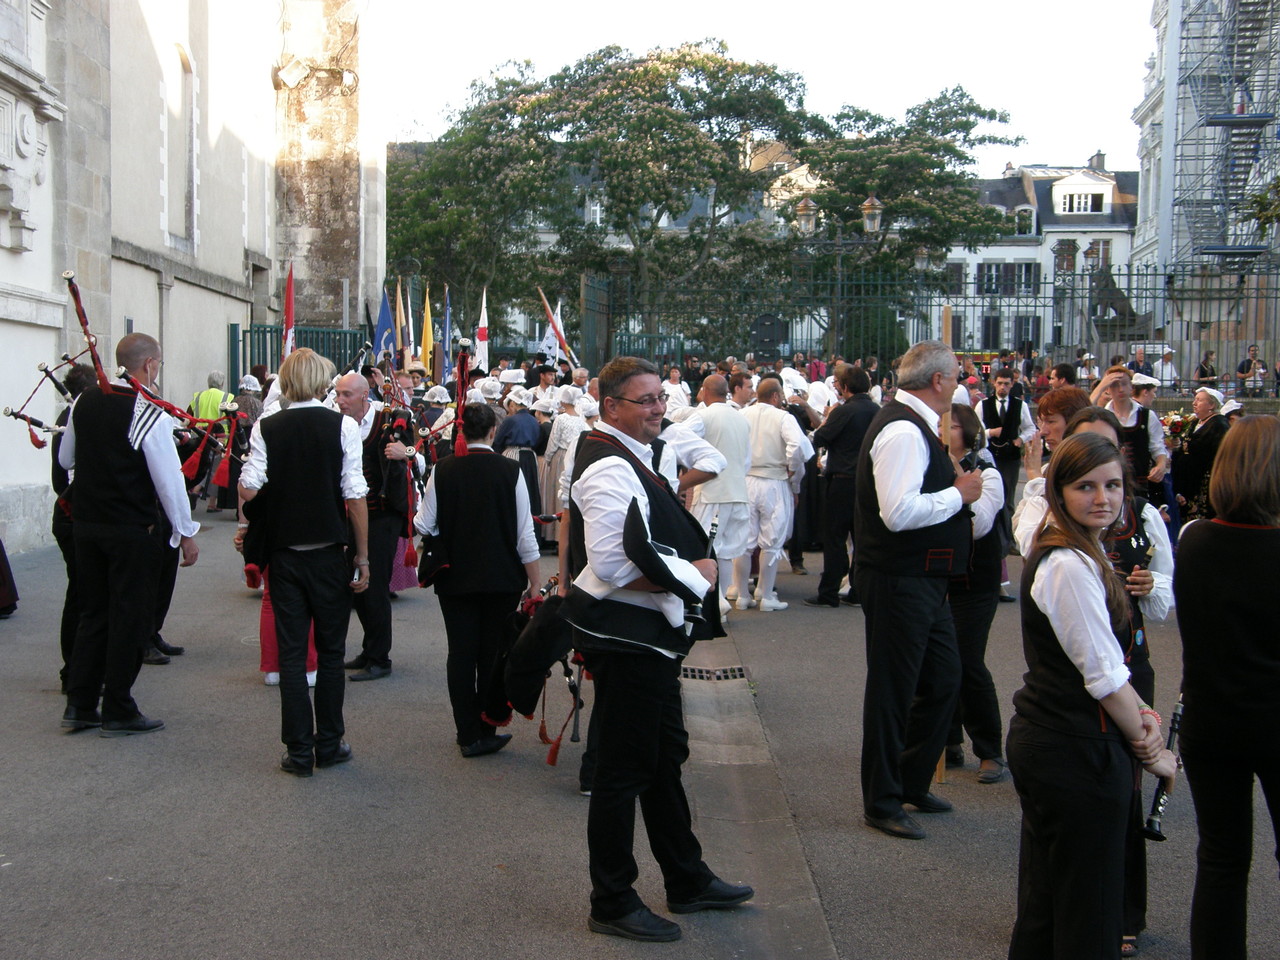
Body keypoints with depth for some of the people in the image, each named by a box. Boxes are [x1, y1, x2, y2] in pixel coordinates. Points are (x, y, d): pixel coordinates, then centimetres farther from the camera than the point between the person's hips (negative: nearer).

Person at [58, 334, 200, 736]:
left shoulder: (84, 402, 4)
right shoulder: (150, 413, -17)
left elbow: (65, 459, 16)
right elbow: (169, 477, -15)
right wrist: (186, 532, -6)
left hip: (84, 522, 7)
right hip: (131, 530, -7)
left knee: (92, 613, 16)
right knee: (130, 617, 4)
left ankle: (79, 705, 20)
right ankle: (118, 712, 11)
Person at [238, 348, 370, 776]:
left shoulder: (266, 428, -2)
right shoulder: (342, 426, -6)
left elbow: (249, 489, -11)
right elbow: (355, 494, -10)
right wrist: (362, 555, -5)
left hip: (284, 551, 1)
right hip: (330, 551, -1)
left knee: (291, 653, 7)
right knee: (330, 651, 11)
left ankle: (299, 750, 8)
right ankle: (329, 744, 16)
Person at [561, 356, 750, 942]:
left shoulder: (629, 457, 13)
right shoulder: (609, 469, -21)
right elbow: (611, 564, -29)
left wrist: (687, 569, 7)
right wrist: (691, 575, -19)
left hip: (646, 633, 11)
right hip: (623, 636, -11)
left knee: (665, 756, 20)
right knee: (623, 768, 1)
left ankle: (686, 881, 35)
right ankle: (612, 904, 15)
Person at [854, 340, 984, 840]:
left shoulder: (913, 425, 13)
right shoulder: (904, 432, -21)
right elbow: (899, 512, -29)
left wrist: (955, 499, 14)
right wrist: (958, 494, -18)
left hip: (922, 580, 11)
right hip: (900, 583, -11)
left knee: (942, 678, 18)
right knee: (893, 690, 2)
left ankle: (912, 783, 33)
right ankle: (882, 803, 16)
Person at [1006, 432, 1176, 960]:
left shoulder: (1066, 553, 11)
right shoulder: (1070, 566, -20)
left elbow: (1104, 658, 15)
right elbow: (1103, 677, -17)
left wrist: (1140, 713, 0)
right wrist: (1152, 751, -5)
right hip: (1077, 753, -10)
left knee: (1045, 903, 19)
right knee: (1088, 916, 2)